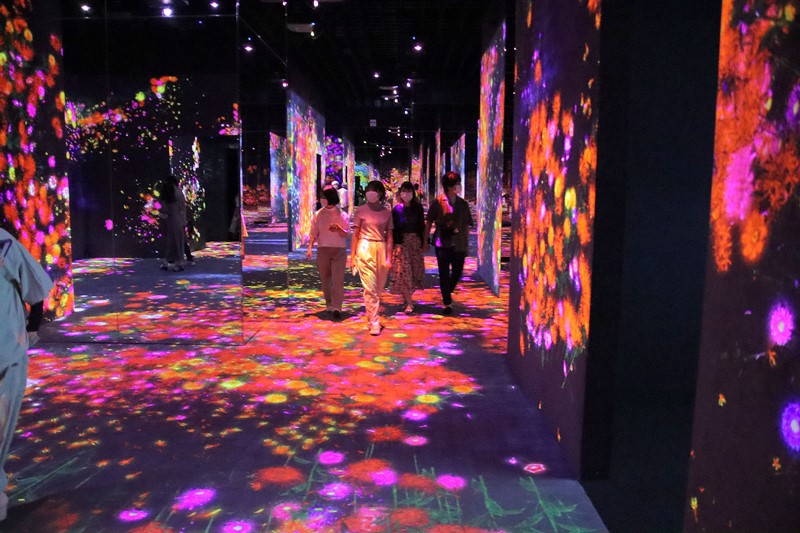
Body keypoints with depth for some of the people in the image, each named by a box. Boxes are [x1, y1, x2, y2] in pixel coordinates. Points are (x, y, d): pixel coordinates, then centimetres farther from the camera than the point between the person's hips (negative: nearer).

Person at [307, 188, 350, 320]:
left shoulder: (342, 215, 2)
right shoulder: (318, 215, 7)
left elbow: (347, 234, 0)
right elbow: (314, 233, 7)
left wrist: (338, 229, -21)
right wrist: (310, 247, -7)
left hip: (339, 250, -2)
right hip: (323, 250, 2)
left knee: (338, 279, -11)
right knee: (325, 279, 7)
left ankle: (336, 308, -14)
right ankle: (329, 305, 21)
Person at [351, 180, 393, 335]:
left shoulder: (386, 212, 7)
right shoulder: (361, 210, 2)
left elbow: (389, 236, 7)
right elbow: (355, 234, 4)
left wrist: (389, 257, 1)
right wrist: (352, 256, 1)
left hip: (381, 249, 3)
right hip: (365, 249, -3)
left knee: (379, 288, 8)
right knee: (370, 288, -6)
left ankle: (372, 318, 25)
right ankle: (374, 323, -2)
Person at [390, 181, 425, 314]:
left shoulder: (418, 208, 6)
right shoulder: (397, 209, -1)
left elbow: (422, 226, 8)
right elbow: (394, 228, -1)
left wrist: (423, 242, 3)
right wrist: (397, 244, -9)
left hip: (415, 242, 3)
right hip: (402, 242, -3)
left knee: (416, 270, 4)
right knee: (404, 272, -5)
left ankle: (408, 296, 24)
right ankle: (409, 303, -2)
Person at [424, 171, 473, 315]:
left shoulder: (463, 204, 5)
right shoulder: (438, 202, -4)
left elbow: (466, 226, 9)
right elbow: (429, 223, 2)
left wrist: (467, 243, 8)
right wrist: (425, 240, 0)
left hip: (459, 244, 3)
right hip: (442, 243, -3)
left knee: (457, 272, 8)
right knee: (444, 273, 3)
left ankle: (448, 293, 36)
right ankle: (447, 303, 13)